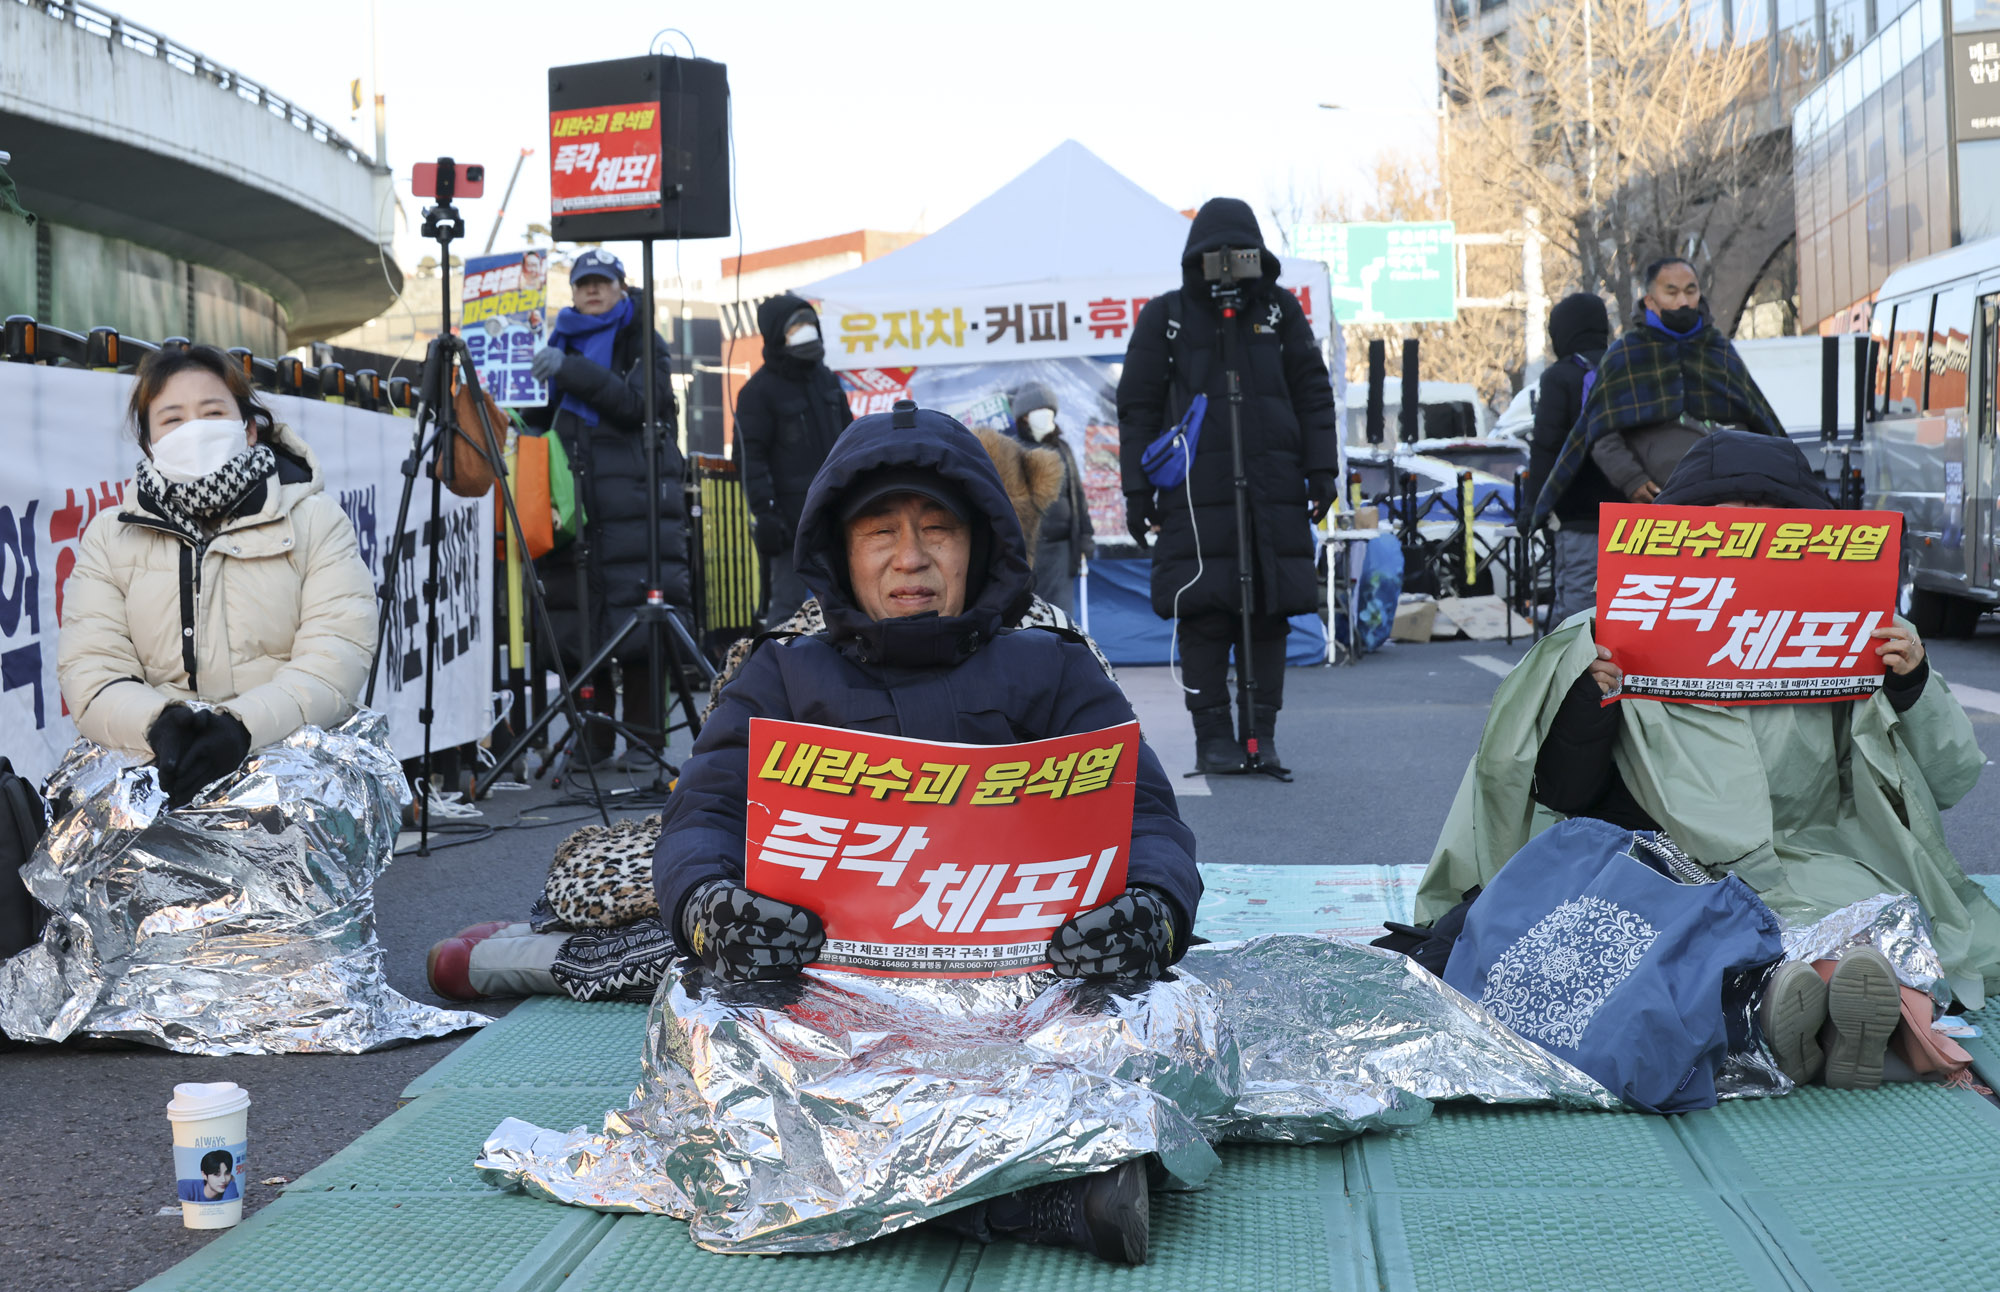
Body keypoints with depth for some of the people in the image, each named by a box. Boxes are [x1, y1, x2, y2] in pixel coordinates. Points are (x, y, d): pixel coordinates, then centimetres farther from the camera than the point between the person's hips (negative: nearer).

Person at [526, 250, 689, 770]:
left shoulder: (644, 345, 7)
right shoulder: (562, 344, 22)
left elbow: (636, 403, -11)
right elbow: (546, 419, 27)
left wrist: (572, 373, -18)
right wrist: (517, 416, 6)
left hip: (635, 500, -5)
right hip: (573, 501, 5)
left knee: (637, 621, -9)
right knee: (577, 623, 1)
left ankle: (644, 737, -3)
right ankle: (593, 737, 9)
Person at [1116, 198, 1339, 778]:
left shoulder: (1279, 310, 13)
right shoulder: (1165, 317, 8)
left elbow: (1313, 393, 14)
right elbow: (1138, 407, 8)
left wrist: (1322, 470, 6)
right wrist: (1137, 489, 1)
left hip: (1274, 489, 2)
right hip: (1195, 491, -2)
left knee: (1269, 612, 1)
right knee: (1203, 614, -6)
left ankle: (1262, 734, 9)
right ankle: (1213, 735, 2)